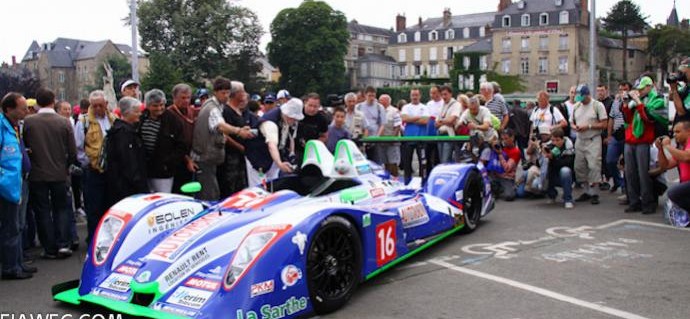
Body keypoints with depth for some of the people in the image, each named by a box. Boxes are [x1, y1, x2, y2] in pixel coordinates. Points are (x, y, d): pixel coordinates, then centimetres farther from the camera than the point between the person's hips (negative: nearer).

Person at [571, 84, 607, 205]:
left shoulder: (597, 105, -5)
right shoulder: (576, 106, 13)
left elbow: (604, 124, -9)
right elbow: (572, 122, 18)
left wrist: (588, 126, -17)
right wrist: (574, 127, -5)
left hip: (593, 141, -6)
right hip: (580, 140, 6)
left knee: (593, 167, -10)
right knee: (579, 167, 6)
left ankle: (594, 193, -3)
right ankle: (587, 191, 17)